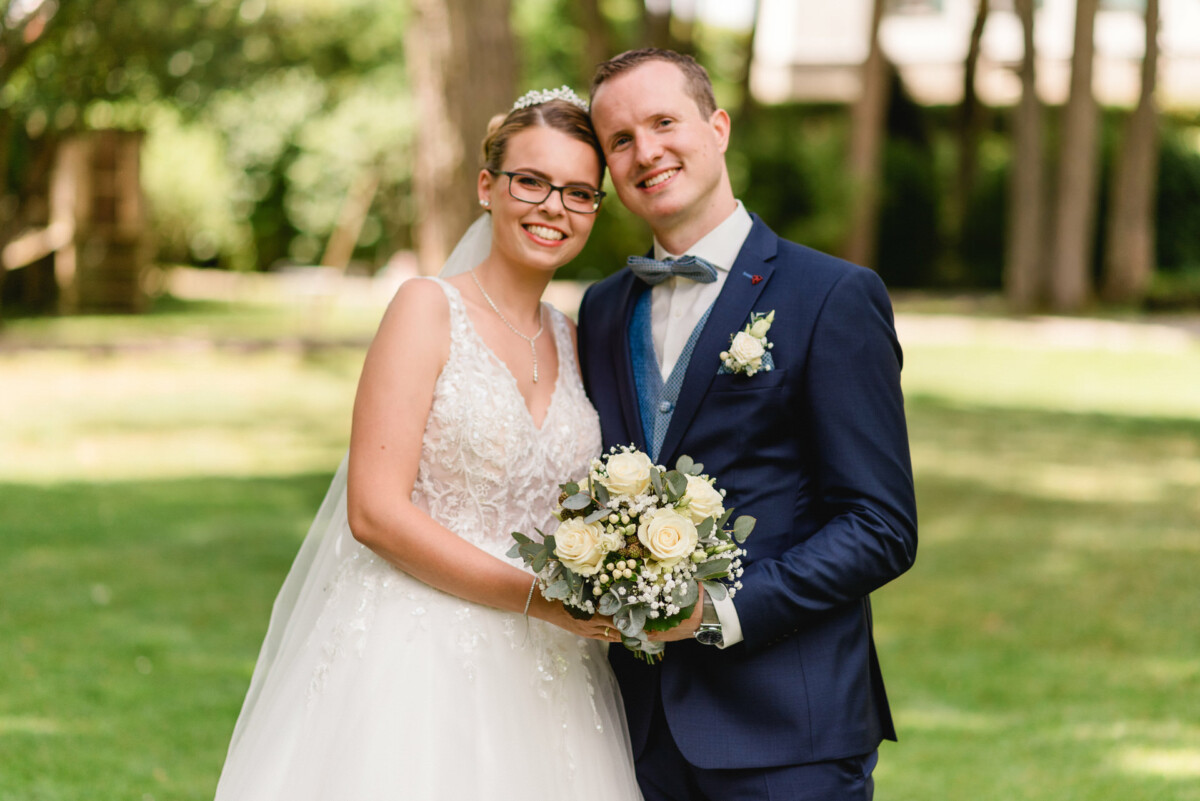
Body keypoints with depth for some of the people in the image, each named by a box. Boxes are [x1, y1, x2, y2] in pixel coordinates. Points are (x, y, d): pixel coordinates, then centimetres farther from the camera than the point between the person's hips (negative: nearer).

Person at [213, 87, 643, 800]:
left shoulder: (570, 342, 12)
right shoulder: (429, 309, -6)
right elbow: (374, 510, -14)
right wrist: (536, 596, -17)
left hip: (536, 677, 6)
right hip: (420, 656, -5)